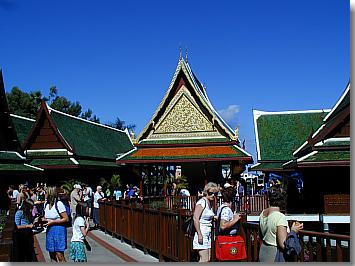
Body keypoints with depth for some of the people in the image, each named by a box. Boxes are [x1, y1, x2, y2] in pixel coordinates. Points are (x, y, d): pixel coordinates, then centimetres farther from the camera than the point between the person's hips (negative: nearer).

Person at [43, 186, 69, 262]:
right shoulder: (46, 204, 7)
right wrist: (43, 220, -1)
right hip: (49, 230, 7)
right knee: (52, 254, 11)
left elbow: (66, 219, -15)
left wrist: (52, 222, -15)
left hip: (58, 230, -7)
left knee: (59, 255, -8)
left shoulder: (59, 204, -15)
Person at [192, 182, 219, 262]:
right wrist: (199, 234, -22)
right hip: (201, 233, -9)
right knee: (204, 259, -11)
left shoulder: (210, 203, 15)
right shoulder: (202, 202, -12)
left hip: (208, 234, 9)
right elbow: (195, 219, -20)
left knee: (207, 259, 8)